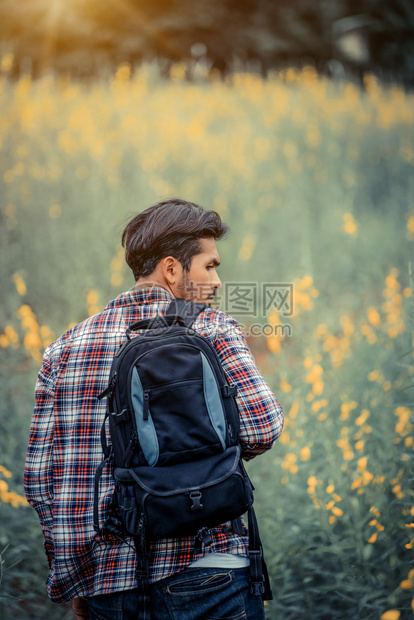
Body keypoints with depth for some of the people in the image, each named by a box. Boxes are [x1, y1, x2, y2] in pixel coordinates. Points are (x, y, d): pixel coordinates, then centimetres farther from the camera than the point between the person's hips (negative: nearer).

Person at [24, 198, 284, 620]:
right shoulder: (210, 328, -2)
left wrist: (72, 580, 15)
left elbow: (39, 476, 6)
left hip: (105, 582, 4)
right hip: (202, 573, -4)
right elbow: (262, 427, -14)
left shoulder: (67, 346, 8)